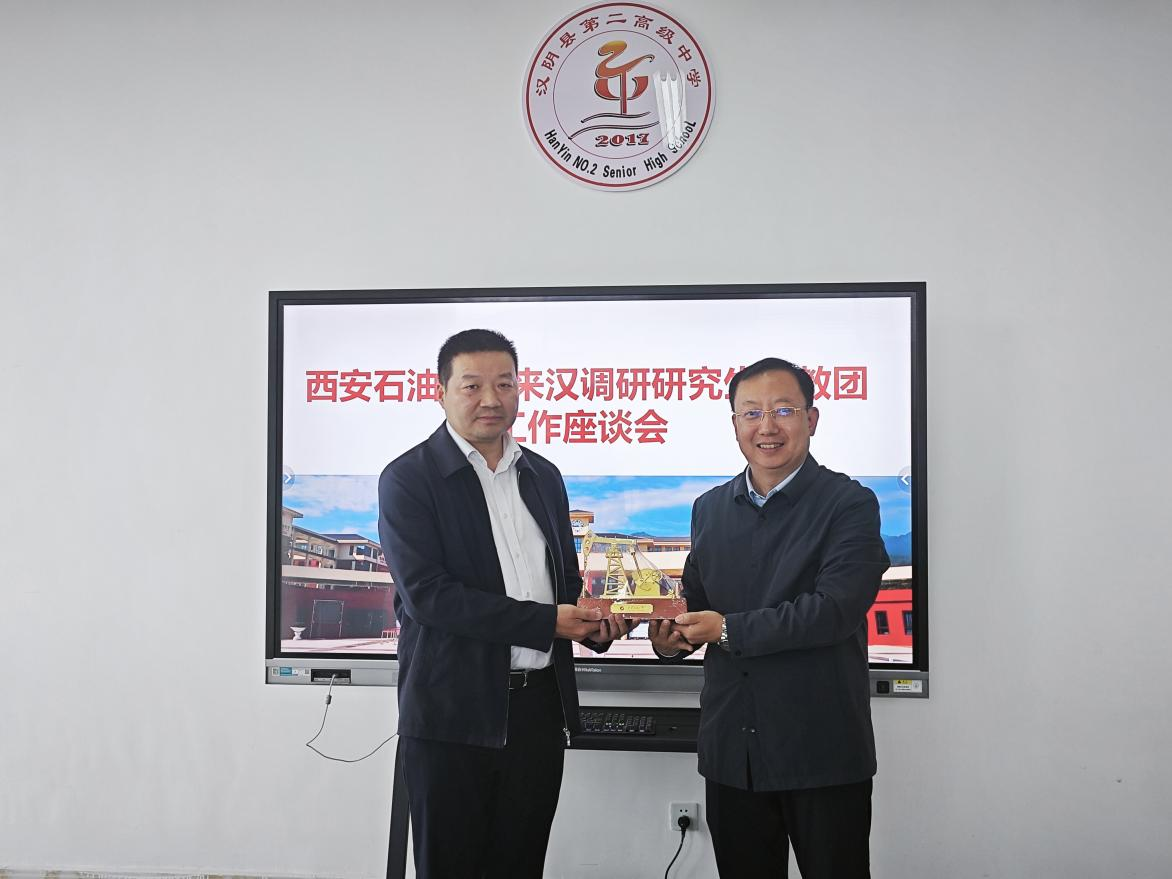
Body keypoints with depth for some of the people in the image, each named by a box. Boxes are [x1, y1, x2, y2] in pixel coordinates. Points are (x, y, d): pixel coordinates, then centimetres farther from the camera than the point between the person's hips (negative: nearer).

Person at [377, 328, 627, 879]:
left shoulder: (544, 477, 12)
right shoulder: (408, 478, -7)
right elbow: (427, 594, -17)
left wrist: (591, 623, -3)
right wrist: (547, 622, -17)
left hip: (540, 707, 5)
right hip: (454, 713, -5)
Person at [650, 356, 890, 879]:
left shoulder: (849, 504, -7)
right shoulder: (710, 509, 10)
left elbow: (835, 609, -19)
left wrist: (729, 630, -19)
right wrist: (672, 637, -4)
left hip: (822, 755, -5)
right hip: (730, 752, 5)